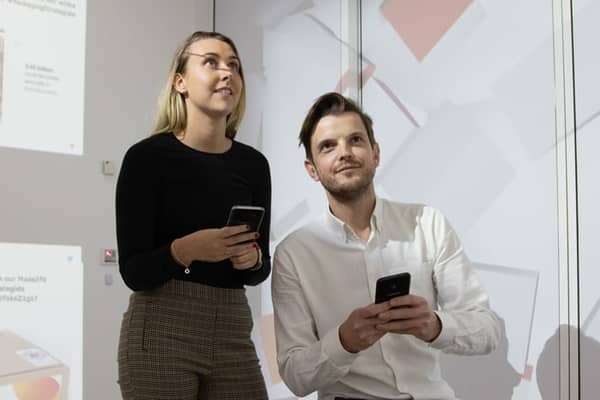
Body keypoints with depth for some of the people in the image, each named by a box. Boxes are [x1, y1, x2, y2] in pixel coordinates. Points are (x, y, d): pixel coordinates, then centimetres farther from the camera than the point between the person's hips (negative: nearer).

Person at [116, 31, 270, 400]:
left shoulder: (253, 163, 4)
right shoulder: (147, 156, -8)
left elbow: (260, 271, 10)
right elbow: (133, 272, -10)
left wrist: (252, 258, -11)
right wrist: (184, 249, -28)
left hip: (233, 331, 4)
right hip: (160, 330, -4)